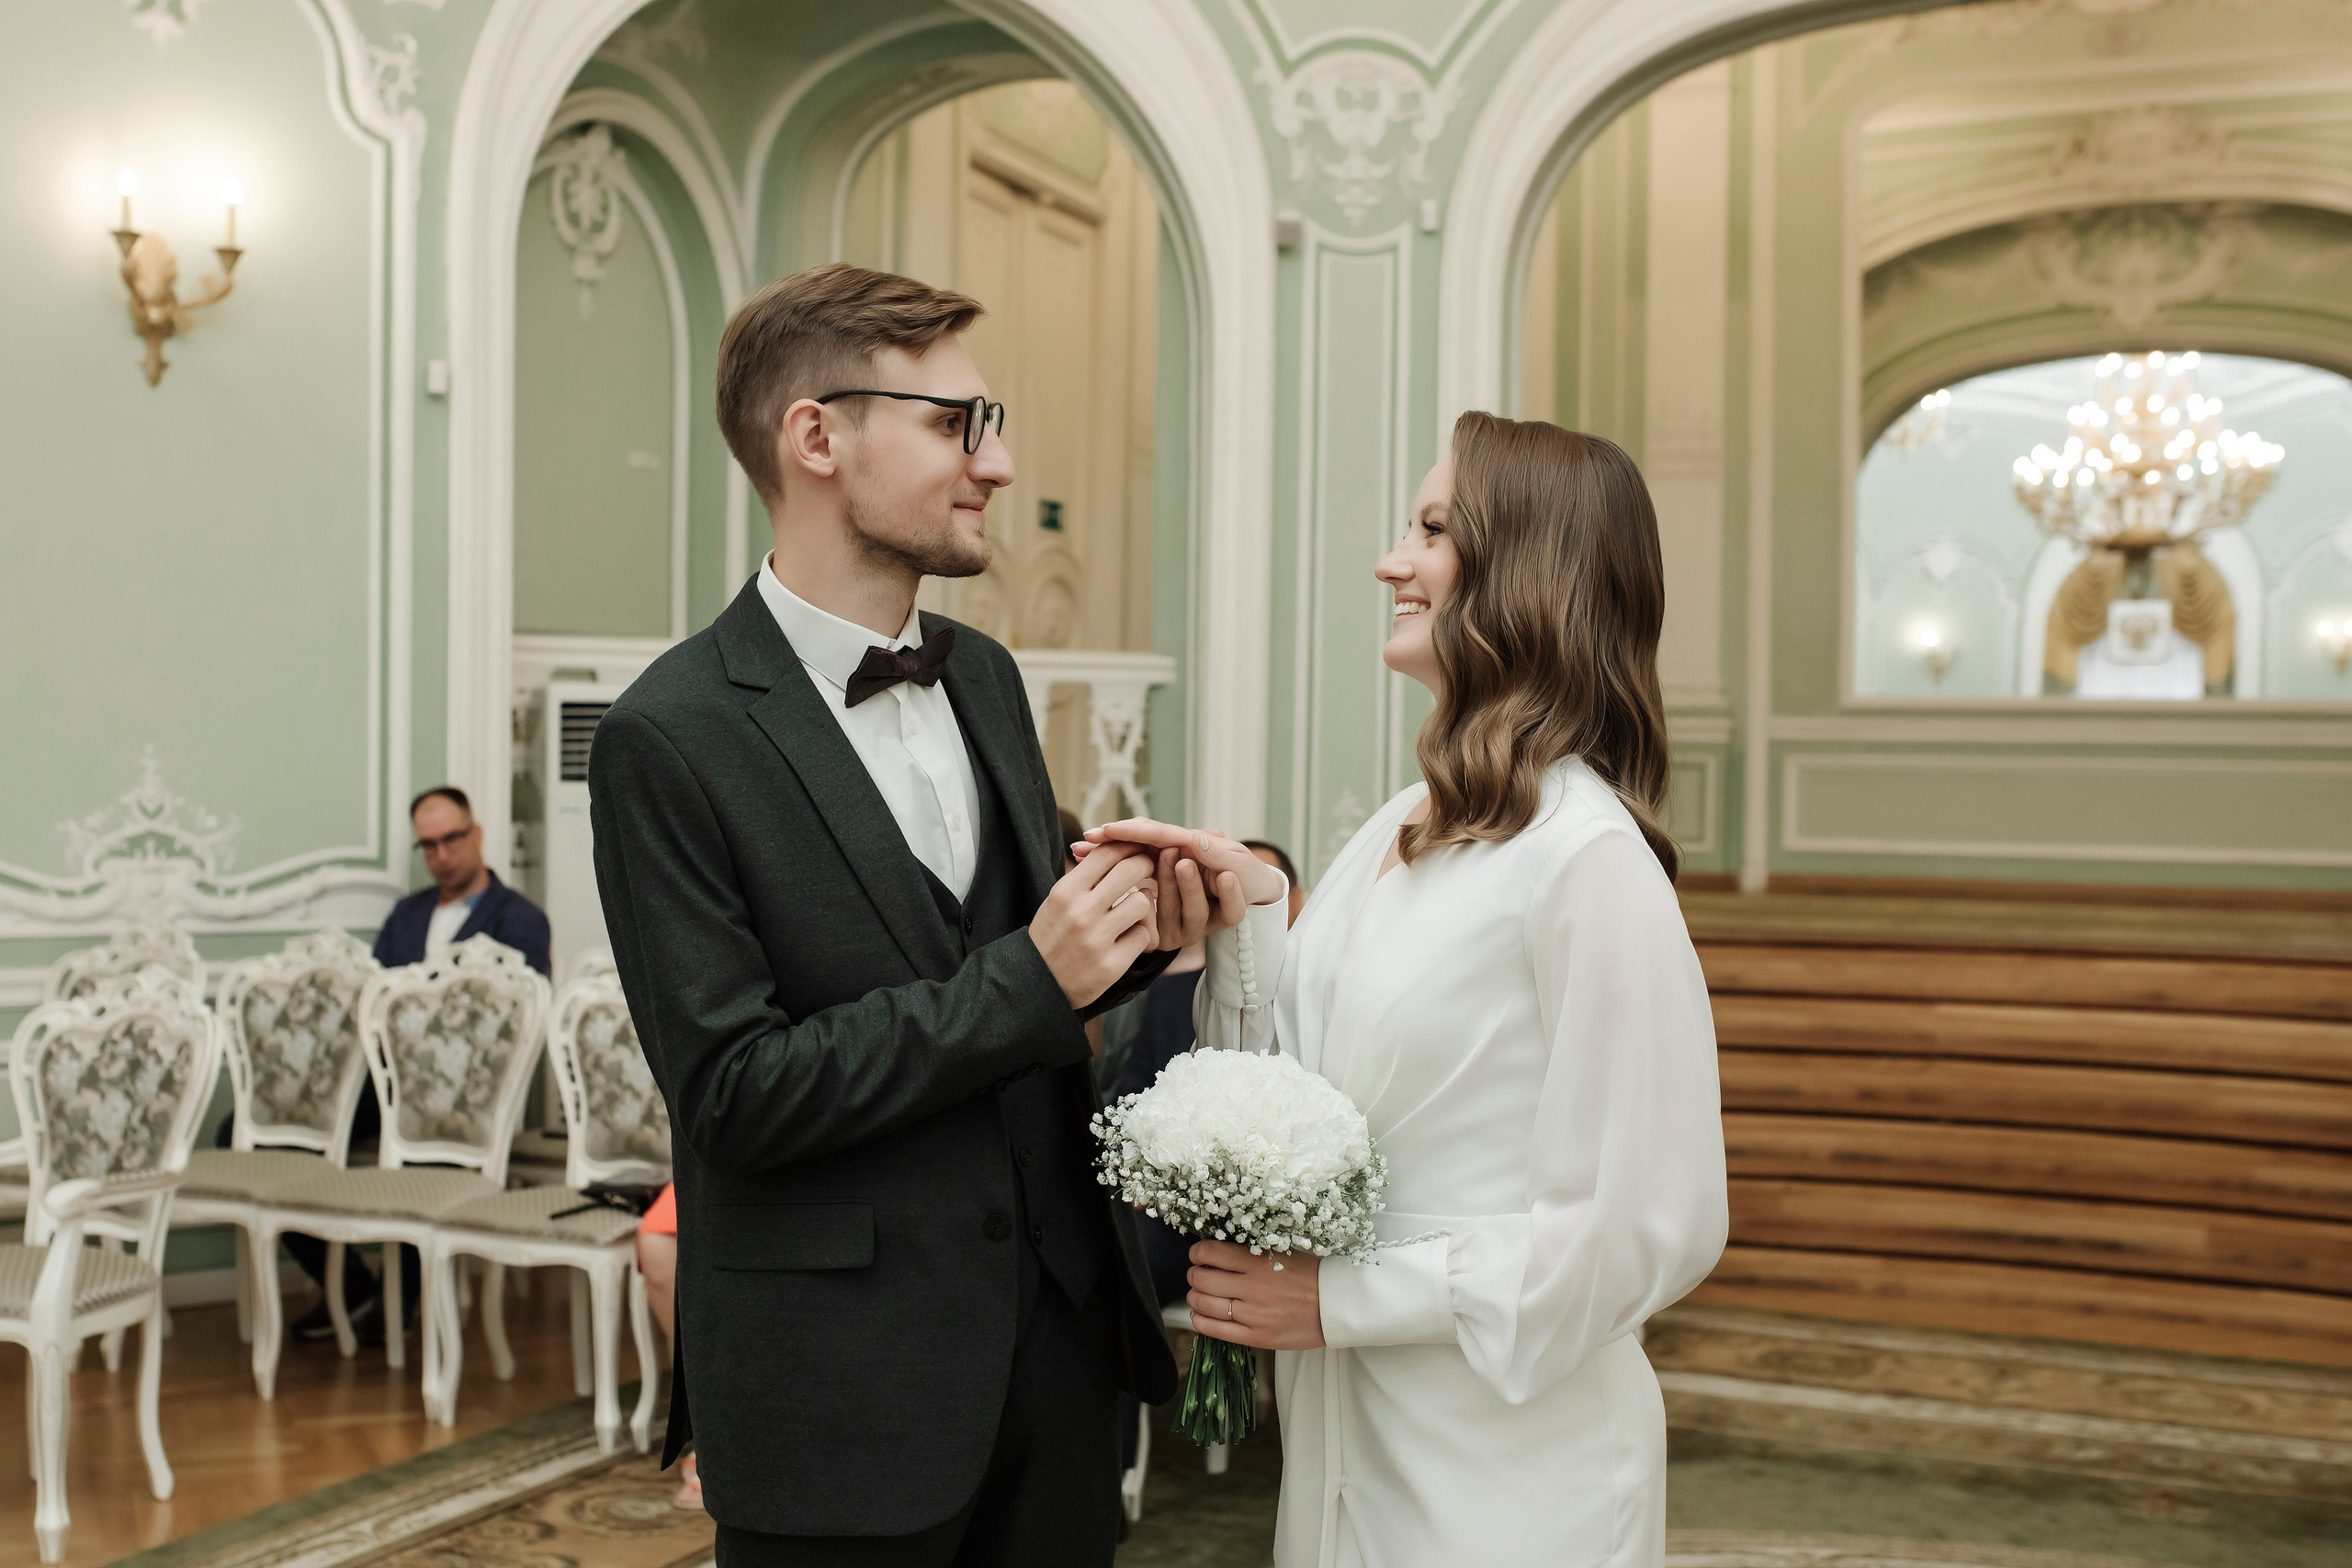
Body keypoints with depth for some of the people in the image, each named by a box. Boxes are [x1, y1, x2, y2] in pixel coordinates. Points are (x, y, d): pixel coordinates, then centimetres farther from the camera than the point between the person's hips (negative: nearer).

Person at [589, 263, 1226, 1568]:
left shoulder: (984, 677, 7)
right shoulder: (674, 738, -15)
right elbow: (734, 1091, -18)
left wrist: (1130, 934, -5)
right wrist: (1033, 980, -20)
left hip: (1058, 1337, 6)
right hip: (842, 1390, -6)